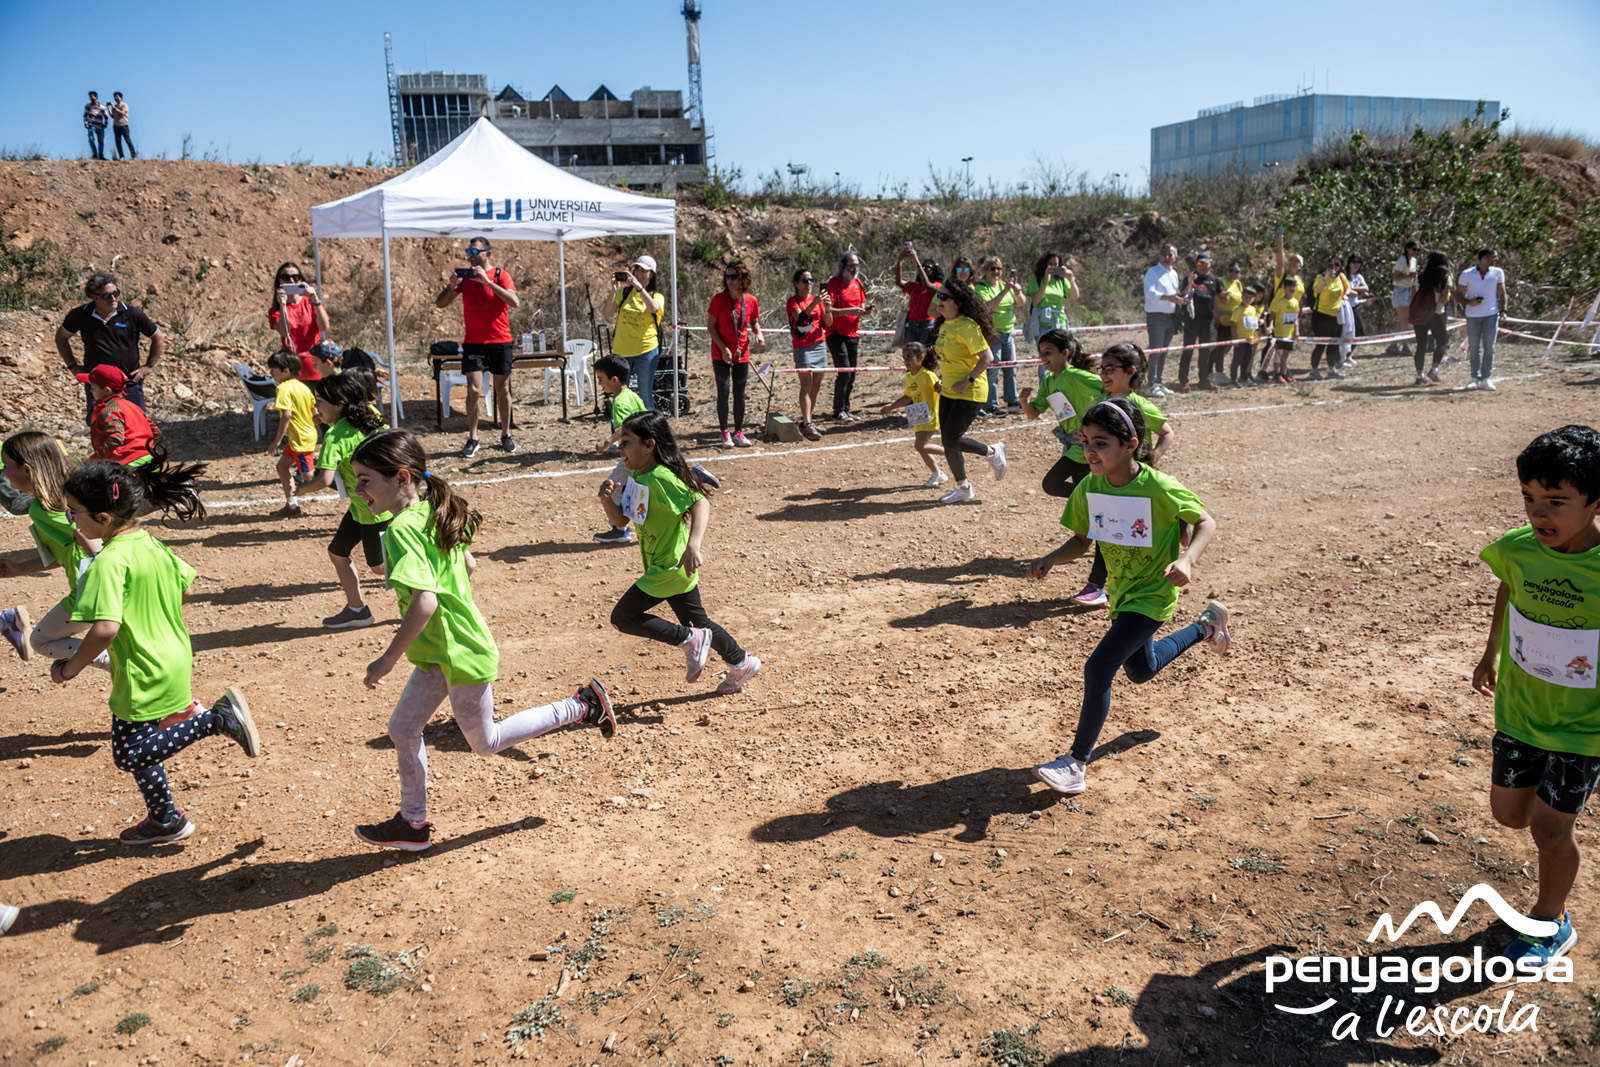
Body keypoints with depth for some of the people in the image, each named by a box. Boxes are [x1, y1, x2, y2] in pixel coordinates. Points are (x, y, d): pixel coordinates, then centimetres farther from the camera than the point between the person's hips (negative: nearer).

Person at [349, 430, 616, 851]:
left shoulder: (402, 529, -25)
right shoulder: (434, 513, 4)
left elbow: (424, 602, -33)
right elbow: (469, 566, 16)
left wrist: (387, 660, -25)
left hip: (460, 652, -9)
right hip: (439, 650, 10)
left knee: (486, 741, 10)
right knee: (403, 727, 14)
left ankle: (582, 706, 16)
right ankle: (413, 823, 27)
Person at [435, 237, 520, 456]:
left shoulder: (500, 275, -2)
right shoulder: (464, 276, 6)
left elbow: (515, 302, -19)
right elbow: (439, 303, 5)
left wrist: (487, 281, -23)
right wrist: (452, 286, -14)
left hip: (499, 341, -1)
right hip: (473, 342, 1)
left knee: (502, 389, 8)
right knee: (474, 391, -5)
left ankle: (506, 435, 20)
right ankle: (472, 439, 0)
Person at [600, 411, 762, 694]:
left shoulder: (661, 478, -23)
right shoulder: (636, 478, 6)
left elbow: (700, 503, -33)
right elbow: (621, 519, 10)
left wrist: (694, 544, -46)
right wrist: (606, 500, -10)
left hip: (670, 567, -9)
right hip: (661, 566, 9)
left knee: (623, 617, -8)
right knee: (698, 622, 19)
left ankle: (691, 640, -1)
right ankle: (742, 663, 34)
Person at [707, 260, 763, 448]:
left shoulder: (751, 300, -4)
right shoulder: (719, 299, -11)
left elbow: (754, 322, 13)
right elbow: (710, 326, -7)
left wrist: (759, 335, -9)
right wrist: (723, 348, -15)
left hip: (742, 354, 3)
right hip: (721, 353, -3)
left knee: (739, 393, 7)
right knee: (723, 391, -7)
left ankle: (738, 432, 18)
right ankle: (725, 433, 5)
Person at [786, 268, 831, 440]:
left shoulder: (817, 299, 11)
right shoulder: (792, 301, -4)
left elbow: (828, 323, 6)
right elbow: (800, 317, -23)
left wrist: (827, 307, -11)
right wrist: (814, 303, -34)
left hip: (819, 345, 6)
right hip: (802, 347, -6)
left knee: (816, 385, 8)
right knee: (807, 385, -14)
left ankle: (809, 419, 18)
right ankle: (807, 425, -18)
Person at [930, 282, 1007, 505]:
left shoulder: (967, 326, -17)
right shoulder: (944, 325, 9)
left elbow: (986, 357, -20)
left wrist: (967, 381, -24)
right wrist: (942, 379, 14)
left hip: (970, 393, -9)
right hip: (948, 392, 9)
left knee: (951, 440, -10)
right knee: (947, 441, 8)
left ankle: (993, 452, 14)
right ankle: (962, 487, 21)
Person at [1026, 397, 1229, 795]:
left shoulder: (1160, 489, -26)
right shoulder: (1088, 489, -11)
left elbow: (1206, 522, -13)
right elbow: (1082, 540, 1)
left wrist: (1187, 559, -31)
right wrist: (1050, 559, -18)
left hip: (1151, 595, -7)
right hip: (1121, 593, 7)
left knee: (1098, 669, -20)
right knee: (1140, 671, 29)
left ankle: (1077, 761, -4)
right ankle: (1205, 626, 54)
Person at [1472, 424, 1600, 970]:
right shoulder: (1518, 549, -15)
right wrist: (1491, 653, 18)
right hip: (1519, 710, 4)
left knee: (1549, 830, 3)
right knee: (1509, 814, 15)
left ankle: (1551, 923, 30)